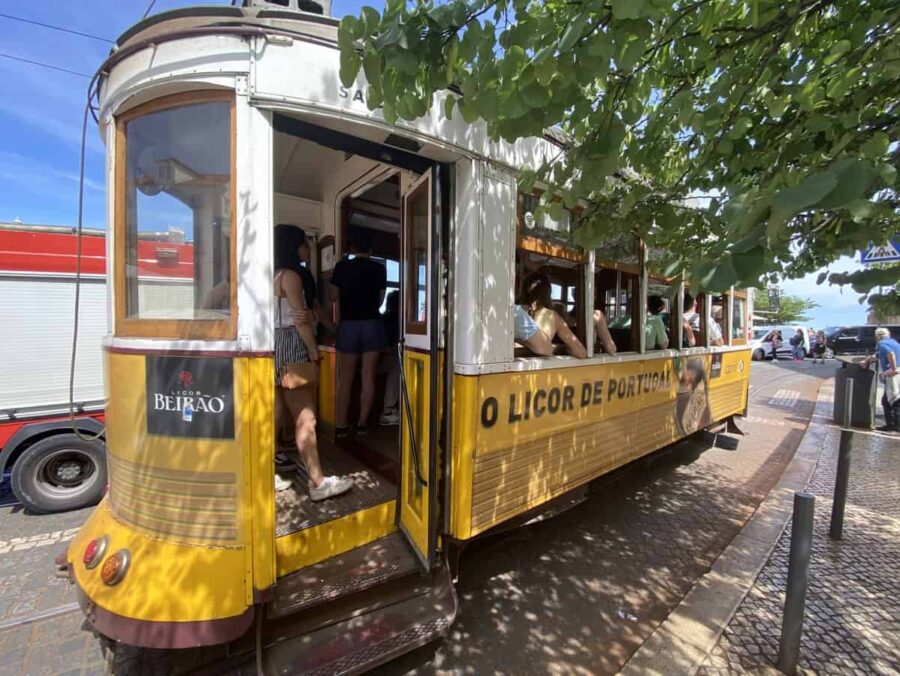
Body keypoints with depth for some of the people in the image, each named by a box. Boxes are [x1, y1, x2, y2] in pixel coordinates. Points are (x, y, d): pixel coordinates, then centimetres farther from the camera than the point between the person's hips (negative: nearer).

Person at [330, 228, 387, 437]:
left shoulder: (342, 267, -1)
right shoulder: (379, 269, 1)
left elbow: (333, 297, 6)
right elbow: (380, 300, 6)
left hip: (348, 325, 0)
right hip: (372, 324, 0)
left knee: (345, 378, 6)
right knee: (368, 377, 6)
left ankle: (340, 426, 10)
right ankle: (362, 423, 11)